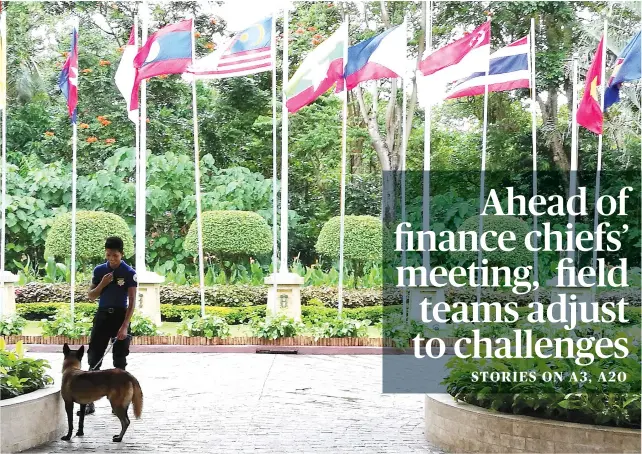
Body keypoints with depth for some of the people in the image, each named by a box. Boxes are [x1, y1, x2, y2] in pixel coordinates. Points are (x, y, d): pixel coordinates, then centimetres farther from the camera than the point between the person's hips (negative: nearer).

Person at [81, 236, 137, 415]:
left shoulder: (129, 273, -7)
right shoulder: (99, 270, 3)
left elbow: (132, 301, -10)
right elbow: (91, 296, 8)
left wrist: (125, 326, -18)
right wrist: (102, 284, -12)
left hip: (120, 315, -3)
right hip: (102, 315, 3)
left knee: (119, 360, 3)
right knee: (94, 358, -1)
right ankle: (90, 402, 1)